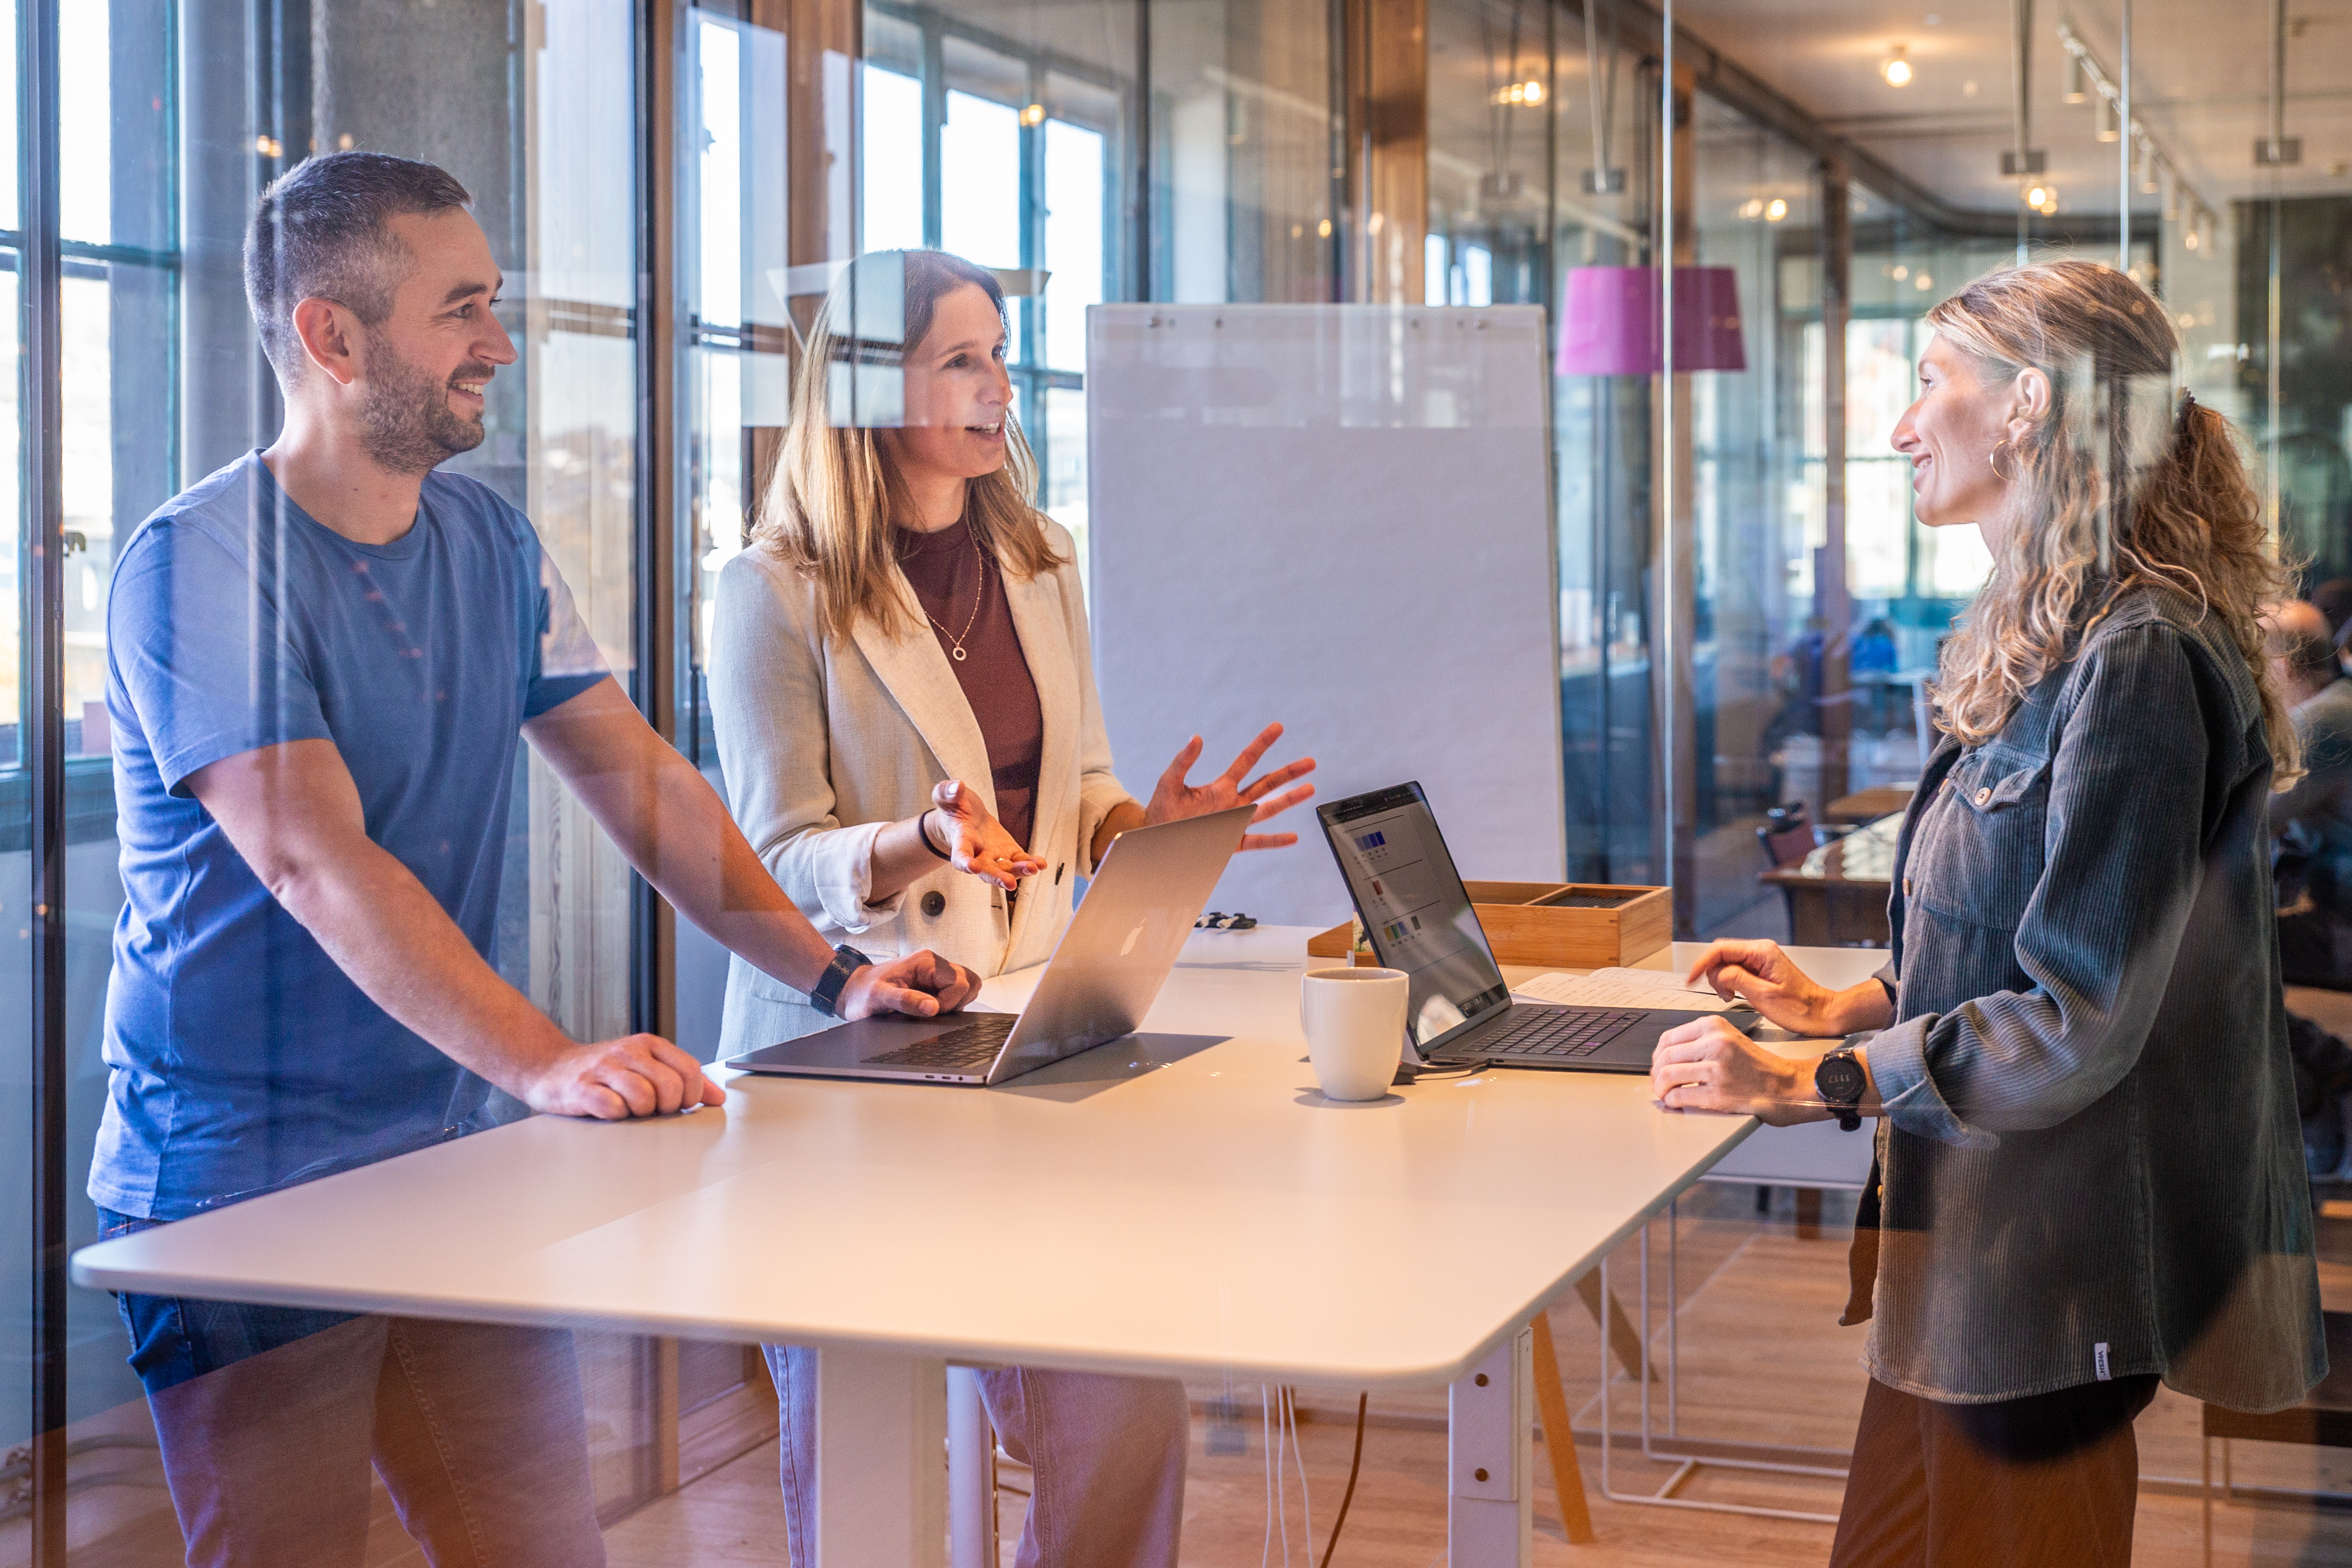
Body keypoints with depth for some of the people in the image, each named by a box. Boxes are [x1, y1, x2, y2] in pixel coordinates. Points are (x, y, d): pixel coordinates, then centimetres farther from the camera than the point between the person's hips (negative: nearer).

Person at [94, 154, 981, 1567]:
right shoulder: (199, 567, -13)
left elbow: (630, 769, 12)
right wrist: (543, 1063, -34)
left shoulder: (492, 543, 10)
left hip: (454, 1159, 7)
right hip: (242, 1193, -6)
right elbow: (317, 863, -24)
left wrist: (831, 971, 1)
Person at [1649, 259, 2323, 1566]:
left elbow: (2078, 1022, -21)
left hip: (2052, 1261, -9)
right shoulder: (2048, 645, 13)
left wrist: (1805, 1083, -17)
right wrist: (1845, 1008, 14)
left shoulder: (2138, 661, -18)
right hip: (1970, 1236, 9)